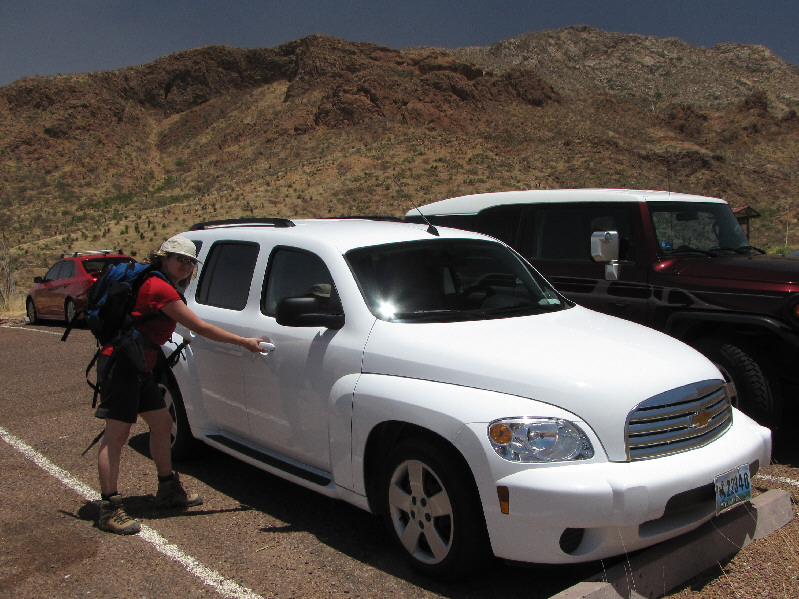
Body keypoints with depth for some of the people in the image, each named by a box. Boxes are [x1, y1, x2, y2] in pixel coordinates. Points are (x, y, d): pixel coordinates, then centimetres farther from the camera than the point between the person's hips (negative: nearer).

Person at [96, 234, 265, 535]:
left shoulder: (155, 285, 15)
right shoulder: (159, 288, -17)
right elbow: (200, 327, -19)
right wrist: (243, 342, -14)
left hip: (140, 366, 11)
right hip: (120, 365, -11)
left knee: (162, 422, 13)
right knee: (117, 433, -7)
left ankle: (168, 489, 26)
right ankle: (109, 508, -2)